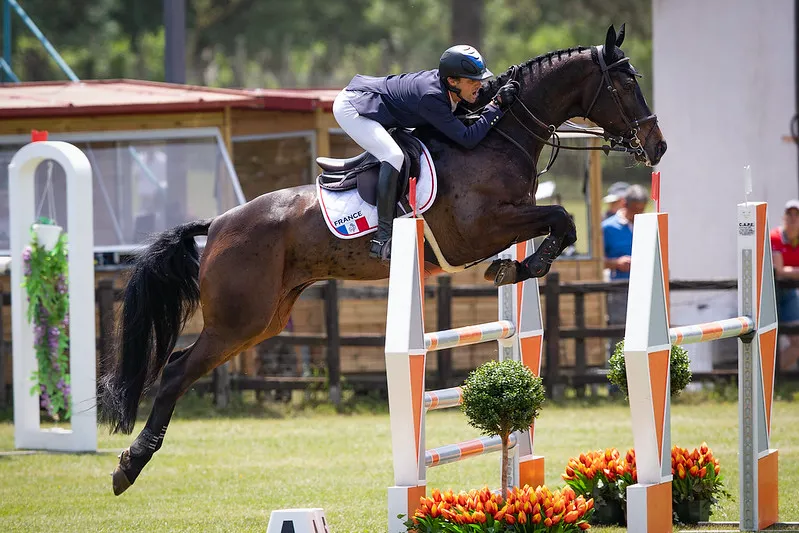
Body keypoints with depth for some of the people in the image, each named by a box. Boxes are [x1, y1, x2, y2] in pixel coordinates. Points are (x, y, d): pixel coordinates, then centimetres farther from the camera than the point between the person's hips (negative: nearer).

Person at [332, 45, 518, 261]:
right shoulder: (430, 97, -32)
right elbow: (467, 139, -34)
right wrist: (497, 105, -30)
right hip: (350, 107, -10)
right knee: (394, 156, -26)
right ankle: (382, 239, -25)